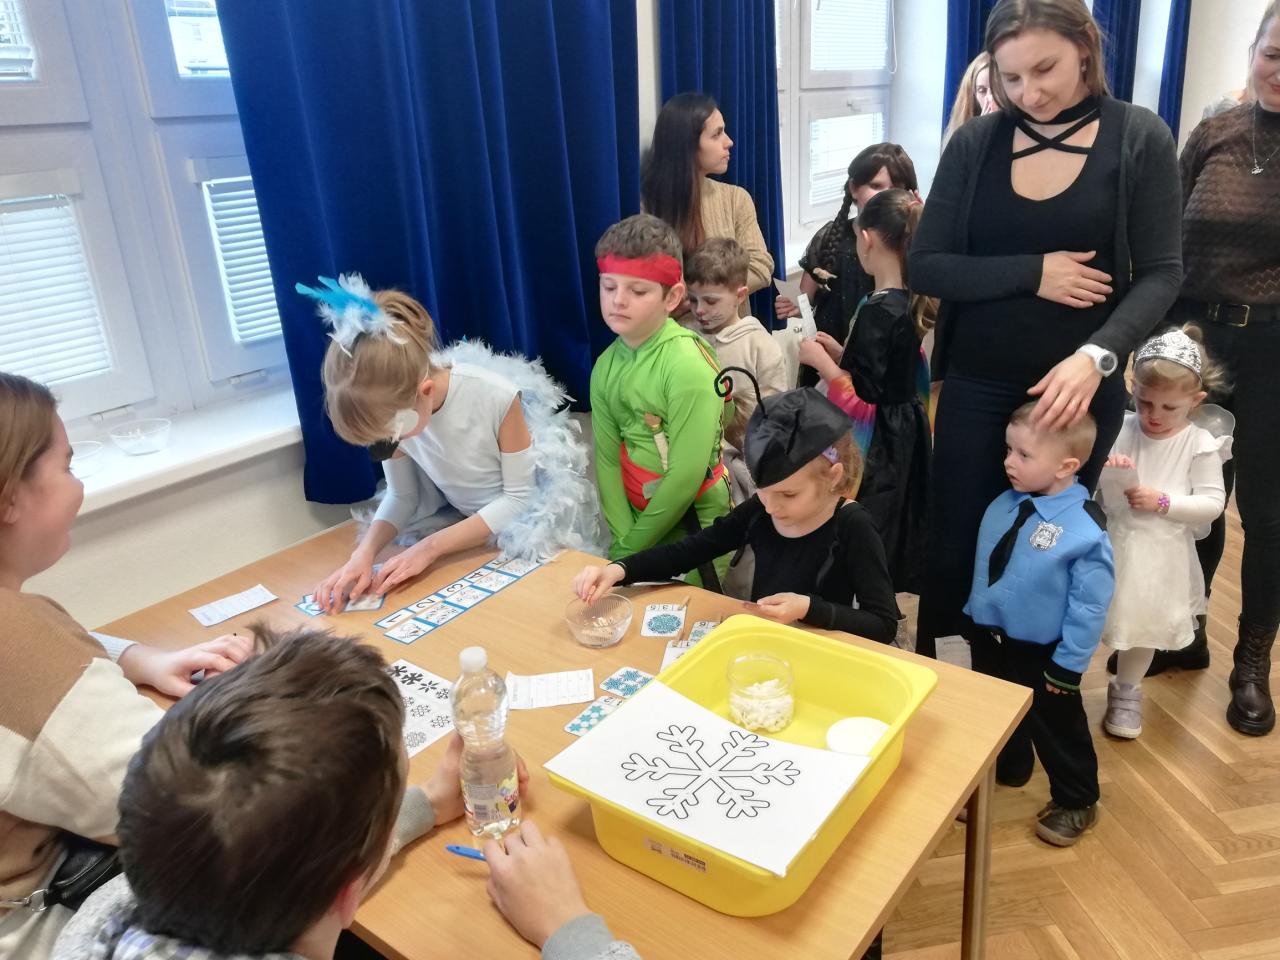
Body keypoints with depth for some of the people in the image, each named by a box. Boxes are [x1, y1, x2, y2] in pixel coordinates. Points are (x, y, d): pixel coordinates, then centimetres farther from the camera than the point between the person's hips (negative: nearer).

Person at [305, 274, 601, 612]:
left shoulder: (497, 397, -32)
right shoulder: (393, 409, -18)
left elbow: (518, 496, -21)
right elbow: (401, 496, -5)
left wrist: (430, 547, -26)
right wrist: (364, 552, -25)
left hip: (528, 520, -3)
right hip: (461, 520, 4)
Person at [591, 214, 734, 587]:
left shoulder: (687, 365, -22)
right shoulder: (605, 366, -3)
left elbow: (687, 476, -22)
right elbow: (607, 461, -5)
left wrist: (632, 548, -13)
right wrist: (622, 541, -15)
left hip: (691, 526, -5)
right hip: (639, 522, 5)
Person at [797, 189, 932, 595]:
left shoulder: (878, 310, -23)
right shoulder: (909, 302, 4)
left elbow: (863, 402, -24)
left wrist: (820, 361, -14)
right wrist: (842, 352, 13)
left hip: (877, 444, -10)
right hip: (903, 432, 10)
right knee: (894, 529, 21)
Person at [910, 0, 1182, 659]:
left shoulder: (1141, 138, -3)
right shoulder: (975, 143, 0)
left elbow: (1160, 273, -6)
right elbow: (925, 267, -3)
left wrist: (1096, 355, -22)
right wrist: (1032, 272, -15)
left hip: (1082, 385, 0)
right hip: (977, 384, 1)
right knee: (953, 548, 8)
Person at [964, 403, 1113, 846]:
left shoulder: (1085, 530, -26)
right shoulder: (1003, 504, -7)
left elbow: (1089, 605, -19)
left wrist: (1068, 665, -14)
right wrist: (973, 619, 13)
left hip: (1040, 652, -6)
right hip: (988, 636, 6)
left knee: (1055, 727, 14)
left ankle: (1075, 802, 38)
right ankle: (1008, 768, 53)